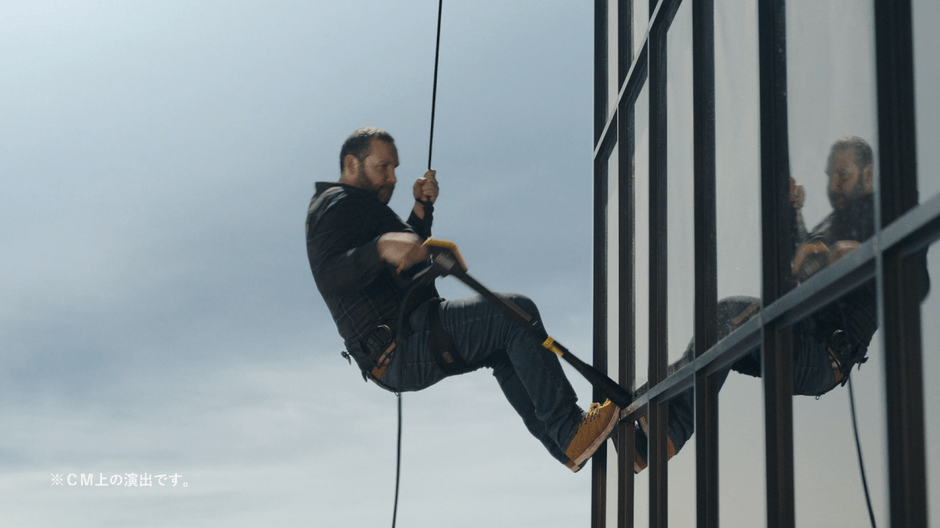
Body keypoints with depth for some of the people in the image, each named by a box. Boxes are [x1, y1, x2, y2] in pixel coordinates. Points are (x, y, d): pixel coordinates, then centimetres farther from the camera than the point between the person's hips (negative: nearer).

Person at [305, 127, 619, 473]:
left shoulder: (355, 207, 28)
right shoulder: (335, 204, -5)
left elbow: (411, 260, 32)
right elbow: (329, 276, -23)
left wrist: (421, 209, 19)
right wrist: (382, 247, -39)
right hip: (402, 348, -11)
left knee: (503, 346, 23)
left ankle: (563, 445, 17)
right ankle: (570, 431, -18)